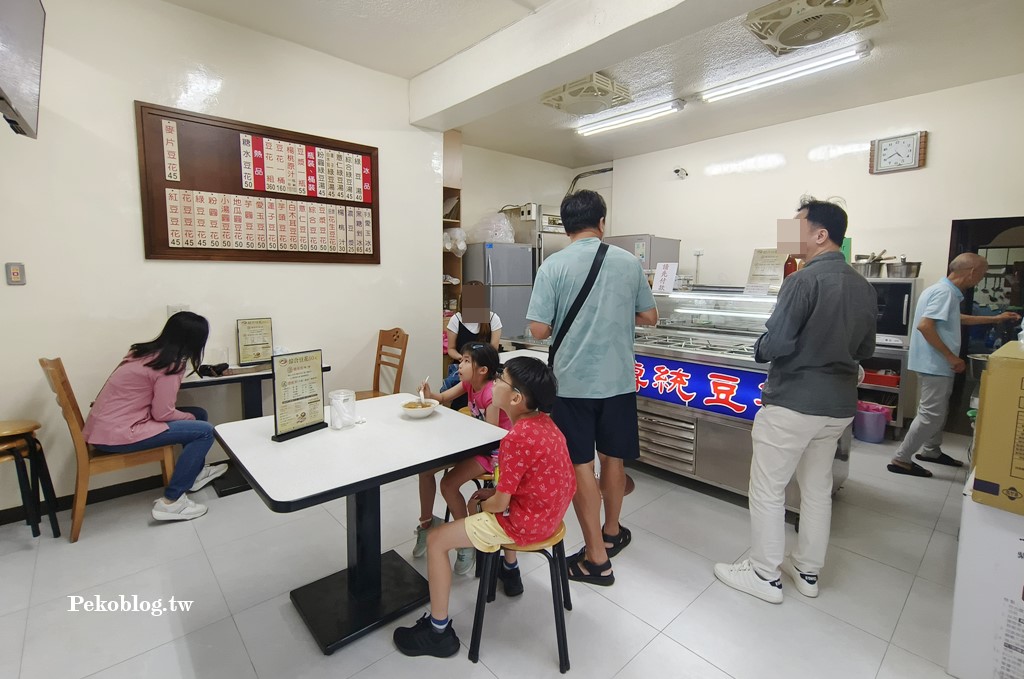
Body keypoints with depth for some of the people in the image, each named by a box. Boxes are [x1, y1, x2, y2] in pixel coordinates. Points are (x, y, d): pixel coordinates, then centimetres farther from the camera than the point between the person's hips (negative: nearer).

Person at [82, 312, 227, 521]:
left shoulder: (146, 351, 6)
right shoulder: (169, 365, -20)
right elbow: (162, 414, -18)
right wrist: (189, 417, -1)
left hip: (106, 426, 9)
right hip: (116, 434, -9)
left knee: (198, 414, 12)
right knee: (204, 431, -12)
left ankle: (196, 472, 29)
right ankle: (171, 502, -5)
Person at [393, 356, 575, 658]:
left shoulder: (516, 437, -28)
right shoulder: (542, 421, -1)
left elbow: (501, 504, -21)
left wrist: (480, 506, 0)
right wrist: (495, 491, 6)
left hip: (524, 522, -9)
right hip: (547, 508, 9)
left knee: (436, 540, -2)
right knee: (480, 501, 33)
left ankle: (439, 632, 13)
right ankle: (509, 570, 48)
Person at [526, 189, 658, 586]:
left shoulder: (553, 266, -10)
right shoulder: (629, 262, 0)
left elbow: (539, 331, -11)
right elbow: (649, 318, 9)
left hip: (573, 382, -3)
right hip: (618, 379, 4)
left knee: (581, 466, 8)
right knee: (612, 458, 19)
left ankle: (597, 558, 18)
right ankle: (611, 533, 40)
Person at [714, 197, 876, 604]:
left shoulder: (805, 279, -17)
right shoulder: (864, 287, 7)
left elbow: (775, 345, -22)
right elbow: (865, 350, 15)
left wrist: (759, 350, -2)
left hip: (793, 403, -8)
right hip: (839, 404, 8)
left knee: (767, 490, 6)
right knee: (818, 489, 19)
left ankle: (764, 575, 20)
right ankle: (808, 572, 34)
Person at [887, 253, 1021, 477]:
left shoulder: (947, 291, 13)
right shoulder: (944, 292, -19)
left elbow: (957, 319, 32)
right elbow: (924, 326, -30)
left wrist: (995, 319, 37)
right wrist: (951, 357, -24)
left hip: (938, 364, 11)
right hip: (935, 365, -11)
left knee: (938, 411, 21)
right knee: (931, 414, -7)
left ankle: (931, 450, 36)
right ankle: (900, 460, -3)